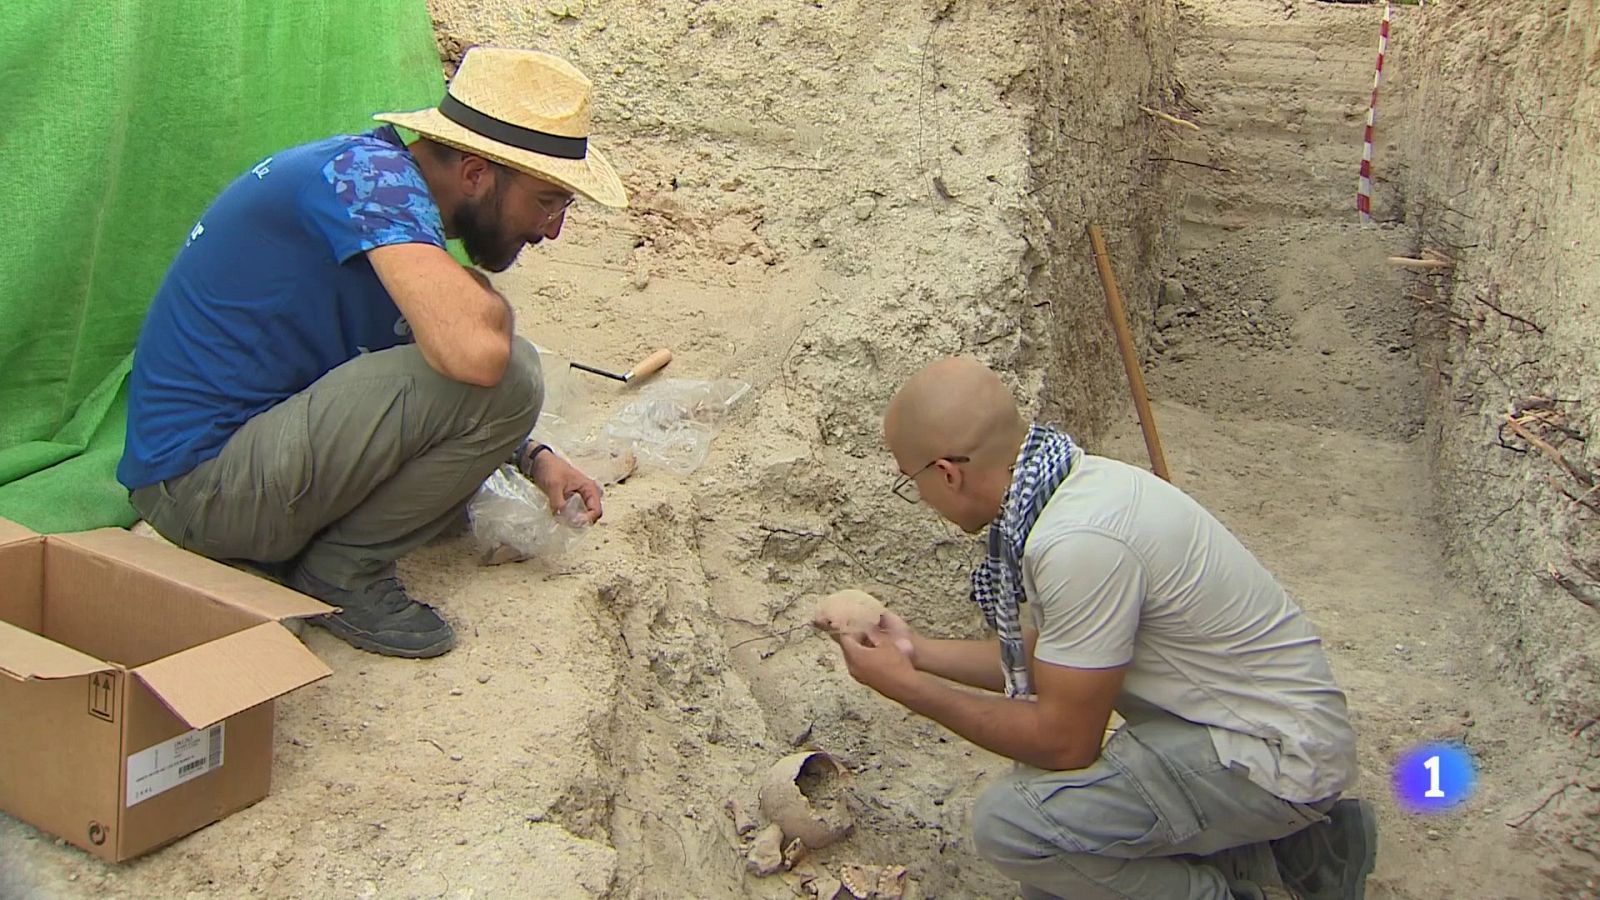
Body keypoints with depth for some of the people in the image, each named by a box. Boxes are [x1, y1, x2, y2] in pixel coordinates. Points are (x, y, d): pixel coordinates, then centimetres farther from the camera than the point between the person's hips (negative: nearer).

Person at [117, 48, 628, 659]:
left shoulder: (393, 185, 9)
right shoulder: (372, 176, -19)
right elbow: (474, 351, -34)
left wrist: (530, 457, 9)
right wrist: (487, 299, -10)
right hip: (201, 483, -10)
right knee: (504, 377, -21)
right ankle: (344, 571, -5)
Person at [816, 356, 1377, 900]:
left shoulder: (1079, 542, -29)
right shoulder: (1075, 481, 0)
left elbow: (1063, 742, -20)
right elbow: (1047, 657, 13)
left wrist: (907, 687, -11)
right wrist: (915, 652, 11)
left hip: (1278, 755, -10)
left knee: (1010, 823, -23)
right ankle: (1293, 842, 17)